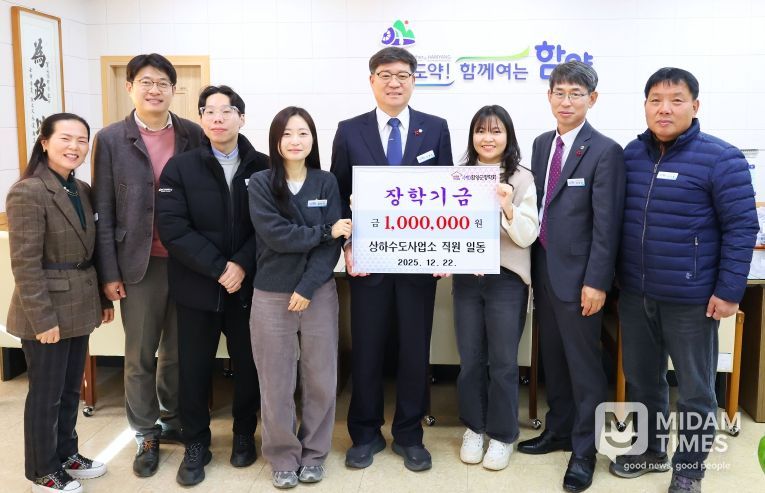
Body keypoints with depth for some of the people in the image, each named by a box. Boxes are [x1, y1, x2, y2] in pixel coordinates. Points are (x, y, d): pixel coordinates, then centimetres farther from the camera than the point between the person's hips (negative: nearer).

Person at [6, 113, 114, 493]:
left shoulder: (82, 190, 8)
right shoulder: (27, 192, -16)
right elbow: (25, 264, -19)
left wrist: (102, 297, 13)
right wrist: (42, 317, -20)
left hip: (79, 307, 8)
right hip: (47, 311, -7)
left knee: (71, 389, 19)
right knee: (46, 394, 7)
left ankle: (66, 455, 36)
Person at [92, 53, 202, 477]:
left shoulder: (193, 136, 1)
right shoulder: (111, 139, -1)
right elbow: (103, 211, -2)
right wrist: (108, 272, -5)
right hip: (140, 264, -1)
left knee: (178, 350, 14)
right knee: (140, 355, 10)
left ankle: (172, 419, 33)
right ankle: (146, 435, 25)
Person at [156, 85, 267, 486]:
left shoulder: (263, 166, 0)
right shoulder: (180, 167, -1)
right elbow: (172, 228, -10)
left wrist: (242, 265, -17)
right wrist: (218, 268, -17)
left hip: (249, 285, 0)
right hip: (196, 286, 0)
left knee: (248, 364, 10)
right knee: (194, 368, 8)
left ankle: (244, 434, 32)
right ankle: (195, 445, 26)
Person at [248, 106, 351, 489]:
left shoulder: (326, 183, 2)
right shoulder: (261, 183, -2)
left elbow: (333, 244, -5)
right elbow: (276, 235, -15)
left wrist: (306, 288, -13)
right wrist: (325, 230, -11)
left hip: (319, 293, 1)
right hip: (271, 296, -1)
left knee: (320, 379, 7)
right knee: (277, 383, 6)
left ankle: (313, 453, 26)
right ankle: (283, 457, 23)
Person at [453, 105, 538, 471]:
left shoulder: (522, 179, -4)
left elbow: (528, 236, -8)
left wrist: (508, 208, -24)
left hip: (506, 280, -3)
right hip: (466, 278, 3)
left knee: (502, 362, 6)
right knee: (470, 359, 12)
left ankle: (502, 435, 22)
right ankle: (474, 427, 30)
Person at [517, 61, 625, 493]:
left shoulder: (605, 152, -11)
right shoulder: (542, 144, 10)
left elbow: (607, 224, -14)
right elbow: (538, 205, 11)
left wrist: (596, 282, -16)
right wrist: (535, 264, 9)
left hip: (577, 275, -6)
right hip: (543, 268, 7)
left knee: (583, 364, 5)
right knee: (553, 358, 18)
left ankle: (584, 450, 19)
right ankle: (558, 430, 34)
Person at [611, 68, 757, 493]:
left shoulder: (721, 158, -10)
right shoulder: (631, 154, 5)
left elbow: (742, 227, -10)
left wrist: (729, 291, -13)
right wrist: (618, 276, 12)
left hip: (690, 298, -5)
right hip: (635, 294, 5)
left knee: (695, 389, 10)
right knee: (641, 378, 18)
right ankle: (650, 450, 38)